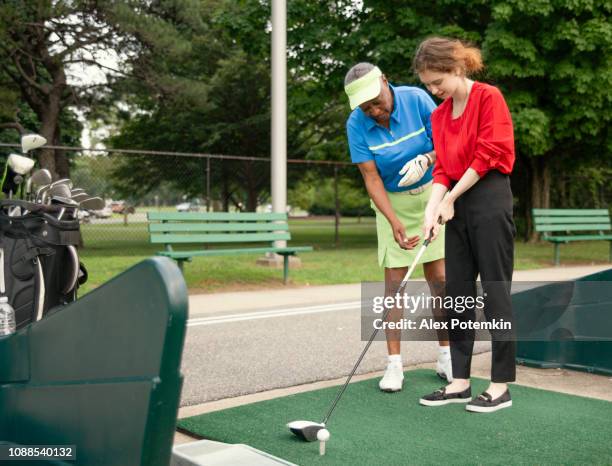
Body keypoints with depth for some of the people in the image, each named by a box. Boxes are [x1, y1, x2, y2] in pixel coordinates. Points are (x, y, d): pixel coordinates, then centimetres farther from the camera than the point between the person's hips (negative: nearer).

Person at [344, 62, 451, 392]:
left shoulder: (417, 99, -16)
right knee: (394, 282, -3)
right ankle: (394, 363, 4)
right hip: (392, 203, 0)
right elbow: (371, 179, -17)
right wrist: (396, 223, -26)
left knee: (439, 279, 1)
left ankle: (445, 356, 14)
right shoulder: (357, 125, -16)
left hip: (431, 195, 0)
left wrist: (426, 159, -31)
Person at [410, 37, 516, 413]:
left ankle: (501, 385, 5)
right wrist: (433, 207, -7)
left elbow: (488, 155, -12)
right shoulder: (439, 114, 14)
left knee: (495, 292, -3)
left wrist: (450, 200, -9)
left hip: (489, 201, -7)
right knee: (458, 293, 7)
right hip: (458, 206, 8)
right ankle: (460, 381, 15)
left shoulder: (489, 97, -6)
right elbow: (443, 169, 10)